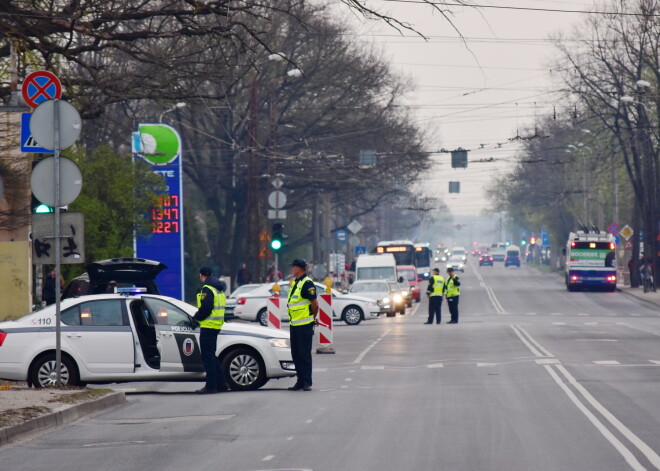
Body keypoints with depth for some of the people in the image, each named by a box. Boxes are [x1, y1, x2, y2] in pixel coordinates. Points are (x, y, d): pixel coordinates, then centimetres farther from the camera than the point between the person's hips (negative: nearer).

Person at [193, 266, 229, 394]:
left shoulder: (207, 289, -14)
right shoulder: (218, 289, 17)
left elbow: (206, 308, -22)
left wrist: (196, 317, -6)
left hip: (208, 326, -10)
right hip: (216, 326, 10)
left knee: (208, 356, -6)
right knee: (211, 355, 18)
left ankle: (211, 386, -6)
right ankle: (221, 383, 19)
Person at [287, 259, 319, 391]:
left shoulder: (307, 283, -13)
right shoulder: (295, 283, 15)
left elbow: (315, 304, -14)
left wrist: (312, 318, 0)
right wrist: (292, 321, 17)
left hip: (304, 325, -9)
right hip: (294, 325, 9)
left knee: (305, 354, -5)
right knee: (296, 354, 11)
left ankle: (307, 382, -1)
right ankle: (300, 381, 17)